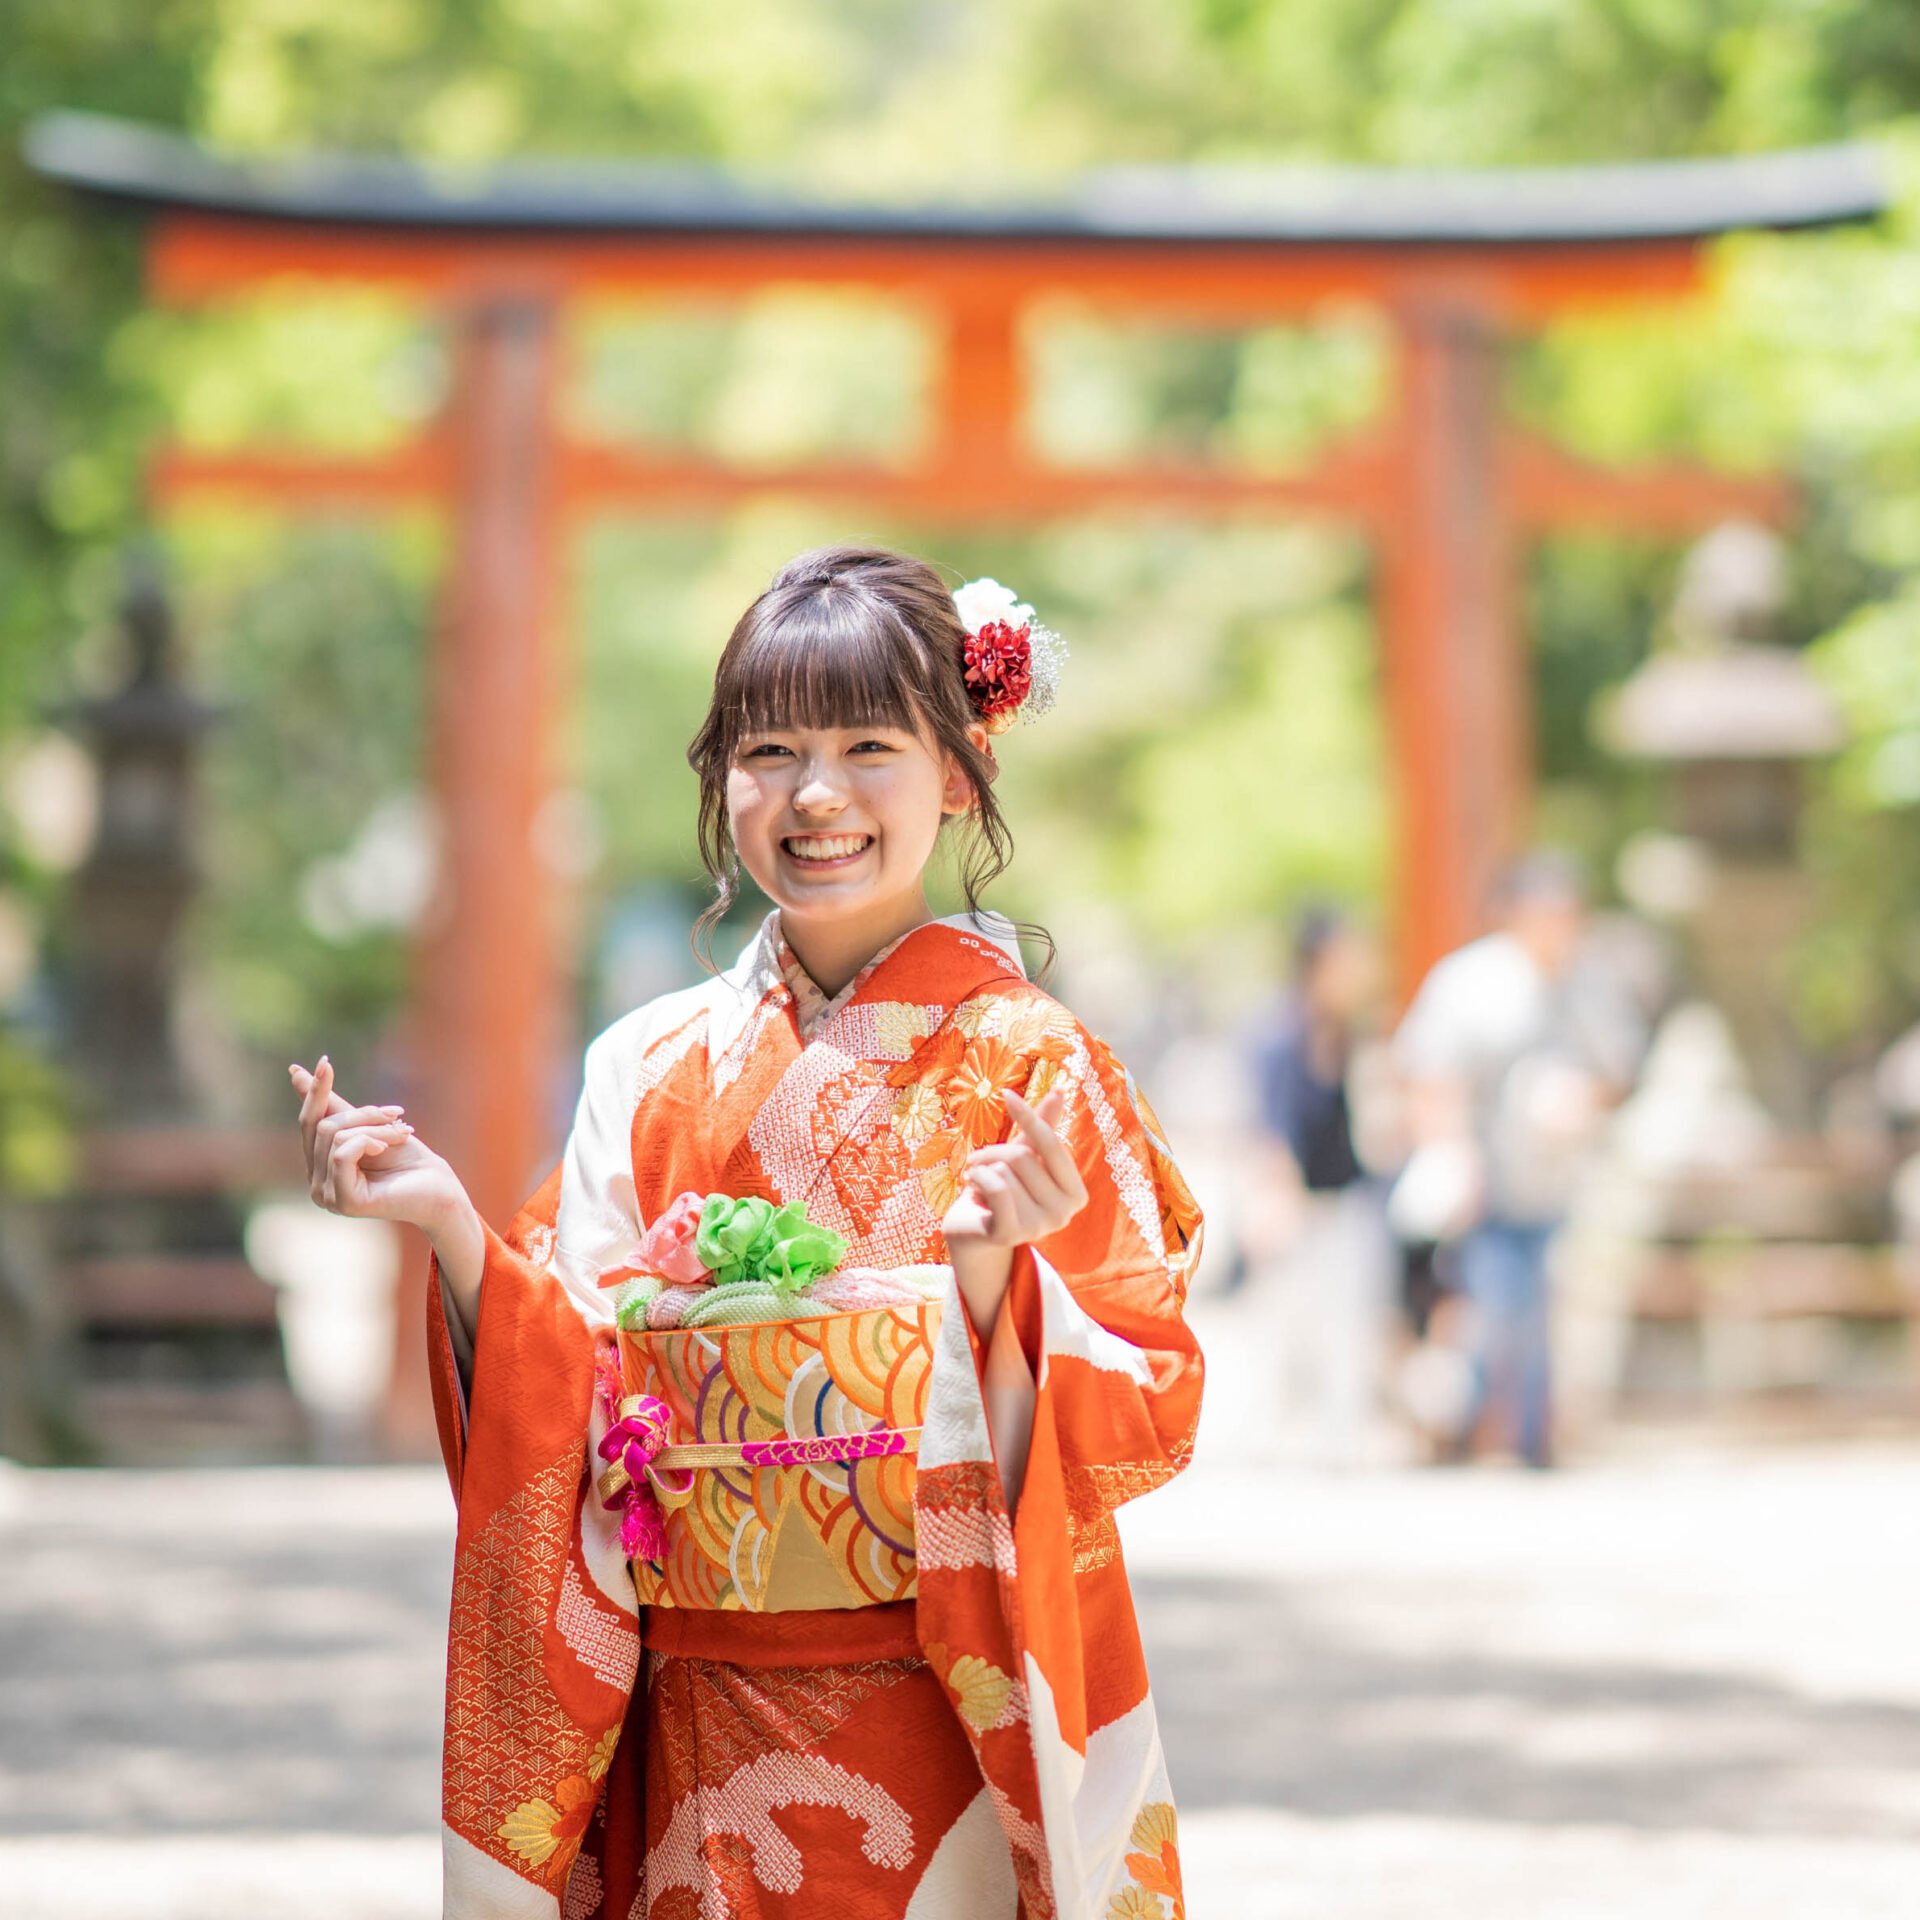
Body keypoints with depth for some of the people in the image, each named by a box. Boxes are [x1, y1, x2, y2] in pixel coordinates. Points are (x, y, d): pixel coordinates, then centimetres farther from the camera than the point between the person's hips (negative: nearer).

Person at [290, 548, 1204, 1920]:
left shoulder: (1030, 1064, -5)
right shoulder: (655, 1070, 6)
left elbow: (1140, 1415, -9)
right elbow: (583, 1407, 3)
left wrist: (990, 1268, -26)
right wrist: (451, 1226, -9)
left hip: (947, 1728, -3)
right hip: (705, 1742, 3)